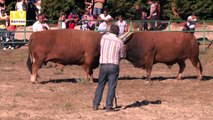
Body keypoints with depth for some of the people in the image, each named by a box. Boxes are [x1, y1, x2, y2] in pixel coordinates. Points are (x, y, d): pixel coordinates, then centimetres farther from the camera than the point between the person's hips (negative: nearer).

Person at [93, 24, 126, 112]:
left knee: (100, 85, 14)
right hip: (114, 66, -2)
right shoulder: (119, 42, -4)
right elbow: (123, 55, 7)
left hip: (103, 65, 2)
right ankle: (108, 107, 2)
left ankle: (95, 105, 15)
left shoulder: (104, 37, 2)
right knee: (111, 87, 3)